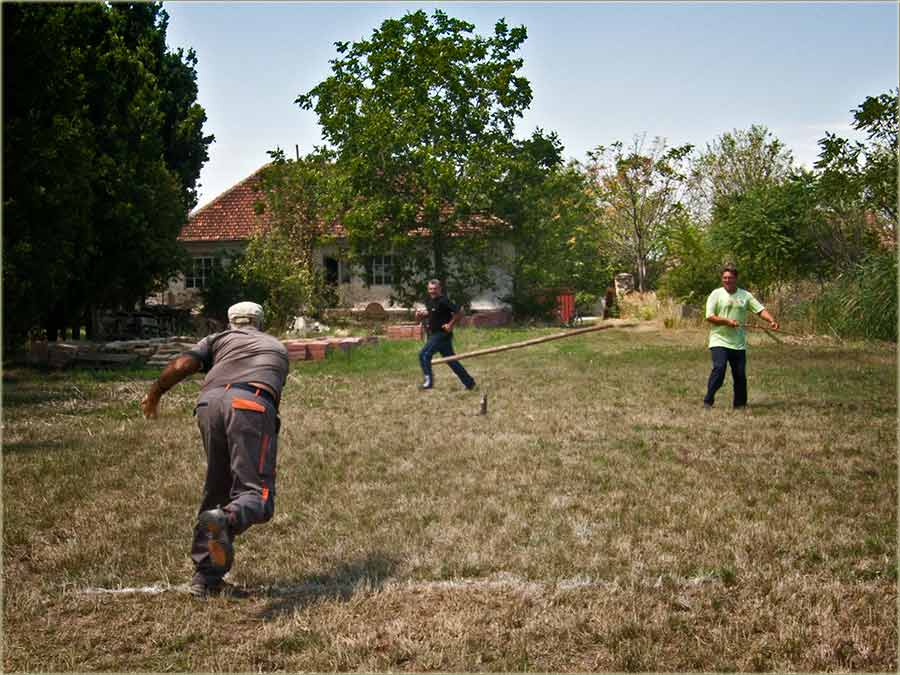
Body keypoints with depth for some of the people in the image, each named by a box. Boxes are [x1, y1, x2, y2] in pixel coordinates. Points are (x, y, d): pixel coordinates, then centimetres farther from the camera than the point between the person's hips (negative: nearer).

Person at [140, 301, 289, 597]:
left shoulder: (219, 338, 30)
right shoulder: (278, 347, 37)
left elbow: (181, 365, 14)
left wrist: (154, 394, 30)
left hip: (210, 402, 2)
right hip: (252, 406, -2)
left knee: (216, 491, 16)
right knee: (256, 493, -8)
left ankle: (205, 575, 15)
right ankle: (226, 519, -42)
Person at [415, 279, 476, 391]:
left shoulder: (443, 301, -18)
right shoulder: (428, 300, 8)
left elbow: (459, 312, -19)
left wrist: (450, 325, -18)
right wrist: (422, 314, 7)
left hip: (442, 334, -9)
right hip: (434, 334, 9)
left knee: (424, 354, -13)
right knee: (450, 359, 13)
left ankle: (429, 381, -5)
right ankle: (469, 382, 21)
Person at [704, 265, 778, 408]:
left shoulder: (745, 295, 8)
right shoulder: (716, 294, 0)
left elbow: (760, 309, 2)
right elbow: (709, 316, -6)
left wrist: (771, 320, -16)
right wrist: (727, 321, -17)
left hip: (738, 343, 4)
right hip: (719, 340, -4)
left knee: (740, 374, 5)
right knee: (719, 368, -20)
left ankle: (740, 404, 20)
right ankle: (708, 401, -10)